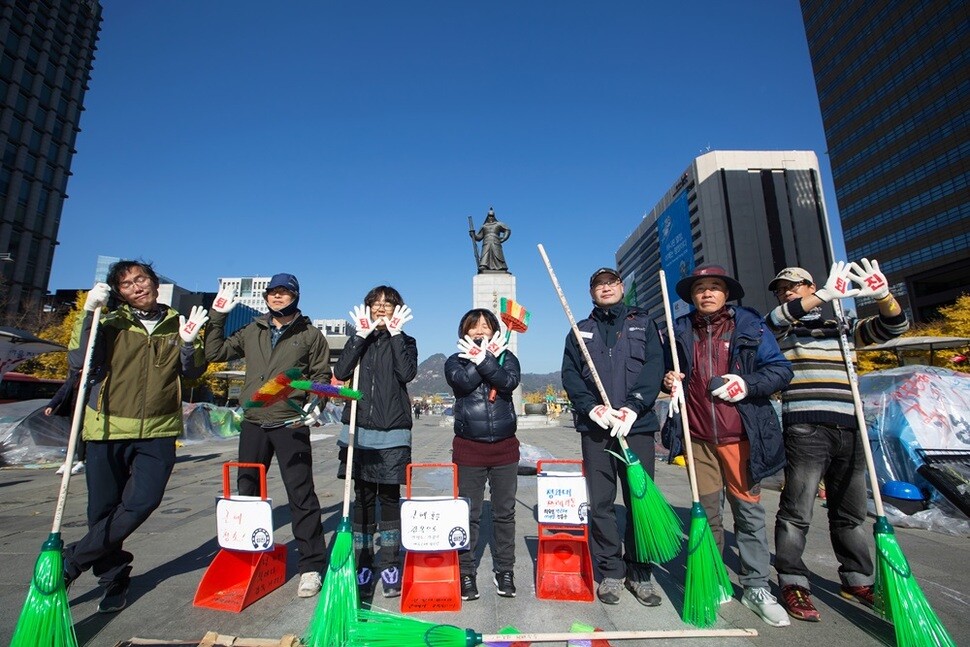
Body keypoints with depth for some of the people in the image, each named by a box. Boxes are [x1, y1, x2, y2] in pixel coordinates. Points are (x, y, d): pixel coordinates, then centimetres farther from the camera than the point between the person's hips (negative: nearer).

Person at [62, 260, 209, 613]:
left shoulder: (177, 324, 8)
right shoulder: (111, 323, 3)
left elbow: (192, 373, 10)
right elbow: (78, 362, -10)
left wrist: (189, 344, -9)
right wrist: (90, 314, -16)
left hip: (158, 432, 1)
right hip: (108, 429, 0)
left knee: (141, 503, -10)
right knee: (104, 510, 8)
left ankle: (70, 562, 12)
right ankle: (114, 580, 28)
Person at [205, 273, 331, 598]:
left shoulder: (311, 335, 3)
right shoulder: (252, 331, 13)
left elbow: (322, 375, 2)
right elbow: (216, 353, 16)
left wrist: (314, 404, -13)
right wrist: (218, 317, 11)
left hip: (291, 425, -4)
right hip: (253, 423, 5)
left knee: (301, 495, -3)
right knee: (247, 492, 16)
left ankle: (311, 566, 7)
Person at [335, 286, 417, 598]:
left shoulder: (404, 341, 6)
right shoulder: (359, 340, 11)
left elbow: (407, 373, -14)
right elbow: (341, 372, -7)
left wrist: (395, 333, -12)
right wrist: (361, 334, -11)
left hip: (392, 433, -2)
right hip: (359, 430, 2)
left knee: (390, 497, 5)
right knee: (362, 497, 9)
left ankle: (390, 565, 18)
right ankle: (362, 564, 23)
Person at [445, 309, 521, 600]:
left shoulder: (506, 357, 7)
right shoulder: (455, 361, 5)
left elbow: (509, 381, -14)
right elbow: (464, 382, -18)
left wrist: (483, 359, -18)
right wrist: (484, 359, -14)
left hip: (505, 446, 2)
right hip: (468, 447, -1)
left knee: (505, 511, 12)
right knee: (468, 513, 6)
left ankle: (504, 570, 28)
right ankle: (465, 573, 21)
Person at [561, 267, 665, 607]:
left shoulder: (642, 322, 11)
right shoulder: (580, 331, 13)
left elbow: (655, 366, -2)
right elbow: (570, 375, 4)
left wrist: (633, 406, -15)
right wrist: (592, 407, -13)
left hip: (637, 424, 0)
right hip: (595, 426, 1)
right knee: (600, 502, 4)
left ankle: (639, 572, 21)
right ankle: (610, 572, 20)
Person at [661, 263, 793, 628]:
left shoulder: (749, 325, 2)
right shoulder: (680, 330, 8)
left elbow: (781, 371, 0)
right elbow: (667, 371, 21)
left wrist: (746, 384, -16)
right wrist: (670, 382, -1)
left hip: (741, 436, -1)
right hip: (698, 439, 2)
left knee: (749, 511, 7)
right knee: (706, 513, 10)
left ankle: (756, 587, 22)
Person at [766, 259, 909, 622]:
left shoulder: (841, 328, 19)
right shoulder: (781, 330, 5)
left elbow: (893, 326, 13)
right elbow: (775, 319, -18)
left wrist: (882, 295, -5)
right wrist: (826, 294, -19)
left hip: (848, 429, 5)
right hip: (805, 429, -5)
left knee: (850, 512, 16)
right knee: (797, 511, -6)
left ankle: (857, 580, 30)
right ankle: (792, 583, 3)